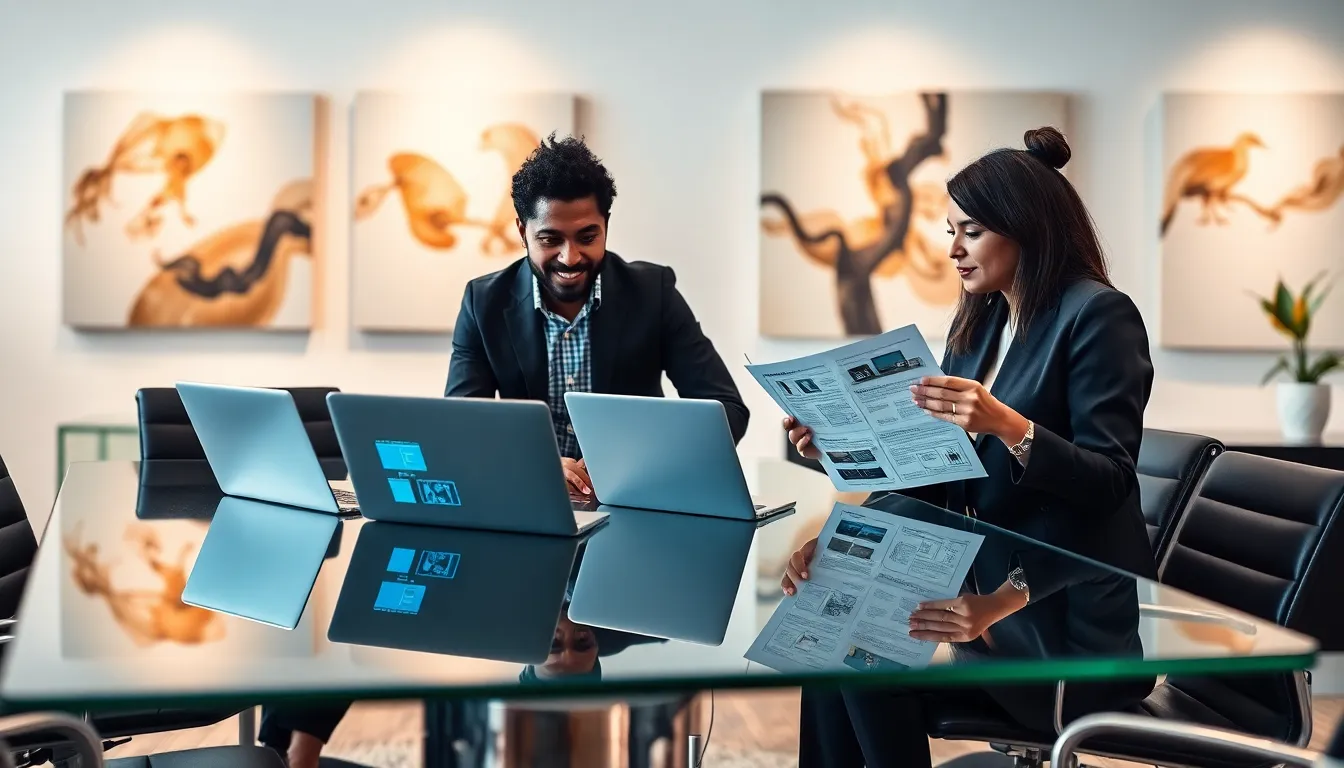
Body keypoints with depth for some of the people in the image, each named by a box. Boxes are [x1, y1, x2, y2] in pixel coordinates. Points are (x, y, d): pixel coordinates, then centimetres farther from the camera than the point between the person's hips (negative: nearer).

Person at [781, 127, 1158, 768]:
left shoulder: (1099, 315, -11)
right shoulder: (980, 319, 13)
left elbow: (1109, 480, -19)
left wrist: (1007, 425, -33)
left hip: (1068, 608, -7)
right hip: (985, 568, 8)